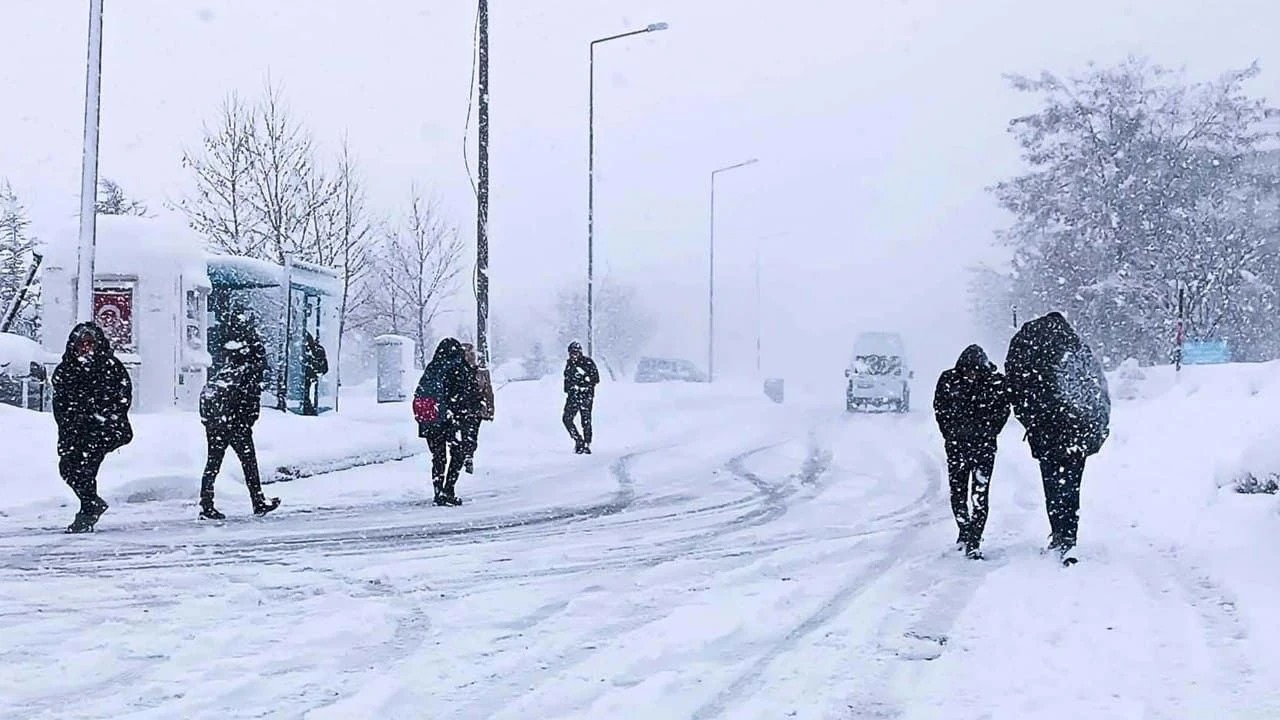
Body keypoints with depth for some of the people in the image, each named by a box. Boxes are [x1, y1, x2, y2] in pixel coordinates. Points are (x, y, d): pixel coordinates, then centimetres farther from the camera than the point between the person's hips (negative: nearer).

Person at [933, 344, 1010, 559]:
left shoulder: (996, 382, -6)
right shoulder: (948, 380, -3)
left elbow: (1003, 411, 5)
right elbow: (939, 409, 8)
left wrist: (988, 433, -1)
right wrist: (951, 434, 4)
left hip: (984, 446, -2)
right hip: (956, 445, 2)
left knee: (980, 495, -8)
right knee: (957, 491, 11)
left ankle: (974, 542, -7)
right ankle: (965, 531, 32)